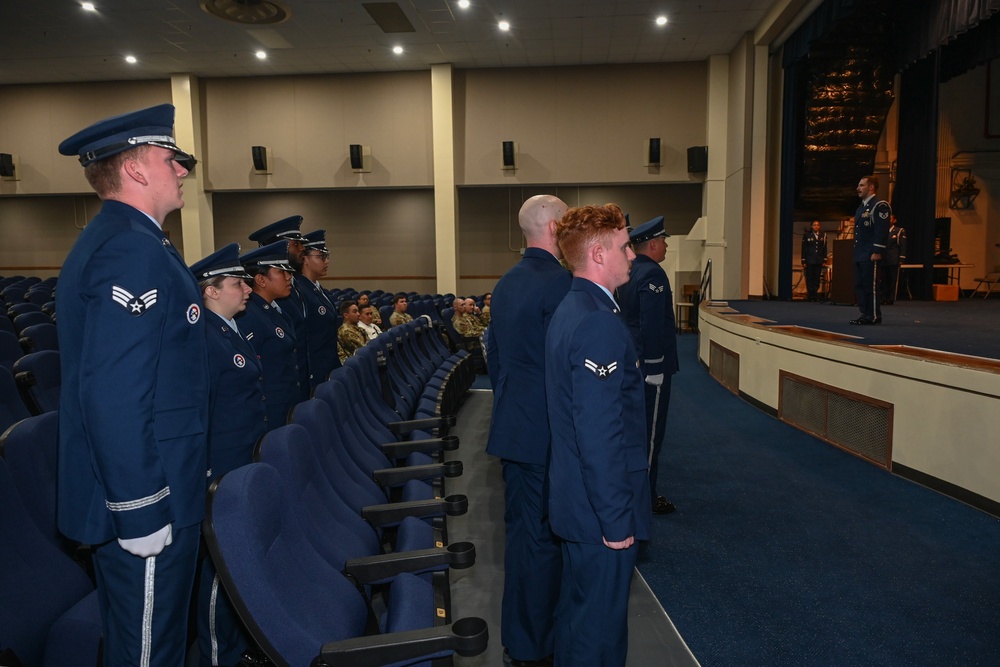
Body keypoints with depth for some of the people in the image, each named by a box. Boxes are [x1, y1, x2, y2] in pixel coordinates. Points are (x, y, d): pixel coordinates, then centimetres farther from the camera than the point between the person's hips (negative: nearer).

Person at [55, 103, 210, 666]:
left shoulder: (111, 239, 13)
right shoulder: (134, 248, -20)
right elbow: (113, 398, -28)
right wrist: (142, 513, -21)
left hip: (147, 492, 10)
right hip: (146, 503, -10)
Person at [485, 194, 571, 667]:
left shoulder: (506, 283, 9)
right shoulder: (560, 282, -18)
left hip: (512, 427, 9)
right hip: (547, 432, -9)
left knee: (521, 529, 19)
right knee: (544, 538, 5)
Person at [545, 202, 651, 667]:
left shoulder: (569, 310, 7)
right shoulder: (600, 323, -25)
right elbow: (600, 436, -26)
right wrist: (617, 520, -18)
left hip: (578, 500, 10)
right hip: (601, 508, -10)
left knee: (578, 607, 25)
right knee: (599, 627, 9)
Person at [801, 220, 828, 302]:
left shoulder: (823, 236, 10)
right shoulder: (806, 235, 3)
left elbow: (824, 249, 11)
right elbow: (804, 249, 1)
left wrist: (825, 260, 5)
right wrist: (803, 261, -4)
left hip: (819, 261, 2)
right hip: (809, 261, -2)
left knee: (817, 279, 4)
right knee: (809, 279, -1)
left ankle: (815, 295, 9)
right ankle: (810, 296, 3)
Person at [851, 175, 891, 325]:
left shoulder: (880, 205, -9)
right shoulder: (861, 207, 21)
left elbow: (882, 231, -16)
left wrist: (877, 252, -21)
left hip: (871, 255, -10)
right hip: (860, 255, 10)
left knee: (870, 286, -8)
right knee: (859, 285, 10)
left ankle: (874, 316, -3)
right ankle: (865, 314, 15)